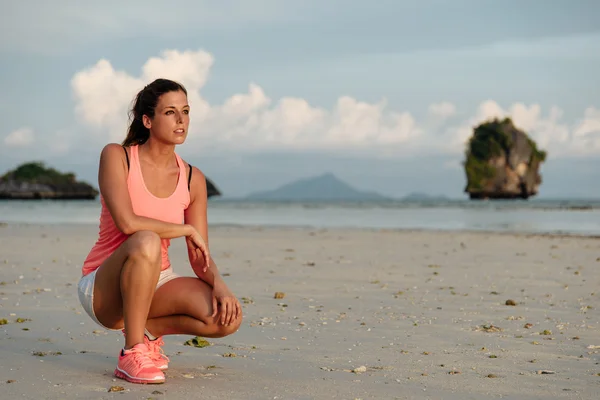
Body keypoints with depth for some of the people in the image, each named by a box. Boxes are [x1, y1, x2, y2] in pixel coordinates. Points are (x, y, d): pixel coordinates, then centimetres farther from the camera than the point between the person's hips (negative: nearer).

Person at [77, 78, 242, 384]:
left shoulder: (193, 179, 1)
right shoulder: (117, 156, -11)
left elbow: (200, 257, -1)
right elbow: (127, 222, -26)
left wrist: (218, 284, -22)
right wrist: (186, 229, -16)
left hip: (155, 283, 5)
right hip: (103, 289, -5)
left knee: (228, 318, -20)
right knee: (146, 242, -38)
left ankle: (147, 329, 8)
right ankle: (132, 352, -24)